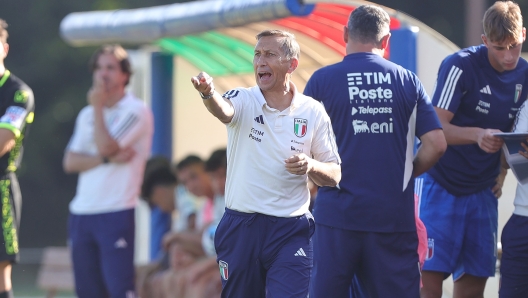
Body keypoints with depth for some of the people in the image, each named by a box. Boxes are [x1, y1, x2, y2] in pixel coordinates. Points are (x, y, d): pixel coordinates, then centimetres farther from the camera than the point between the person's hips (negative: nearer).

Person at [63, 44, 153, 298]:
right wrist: (107, 159, -12)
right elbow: (70, 162, 4)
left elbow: (106, 146, -17)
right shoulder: (87, 115, 16)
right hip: (81, 213, 7)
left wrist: (98, 106, -7)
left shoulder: (136, 111, -4)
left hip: (117, 213, -7)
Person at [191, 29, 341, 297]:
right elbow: (224, 111, -28)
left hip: (291, 231, -1)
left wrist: (311, 166, -16)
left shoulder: (313, 112, 2)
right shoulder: (243, 101, -2)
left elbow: (334, 176, 7)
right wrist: (208, 94, -51)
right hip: (240, 227, 1)